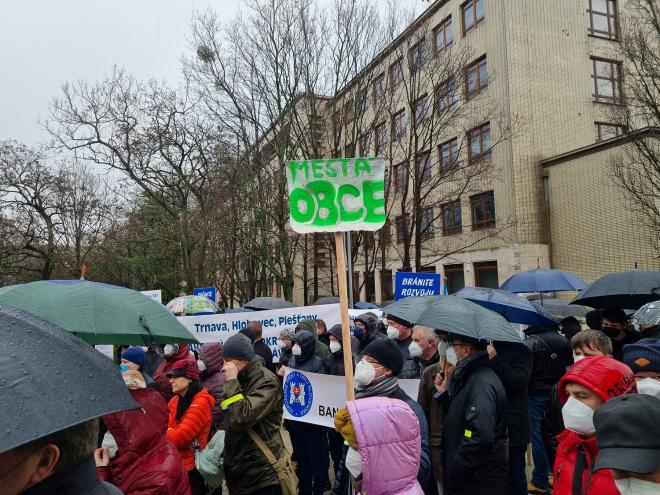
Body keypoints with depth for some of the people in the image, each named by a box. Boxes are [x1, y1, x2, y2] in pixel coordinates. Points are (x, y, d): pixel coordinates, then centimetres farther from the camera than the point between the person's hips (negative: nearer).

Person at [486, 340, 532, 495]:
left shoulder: (520, 350, -5)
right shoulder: (483, 348, 9)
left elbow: (519, 381, -18)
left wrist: (494, 359, -22)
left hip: (512, 426, -4)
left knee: (516, 475, 9)